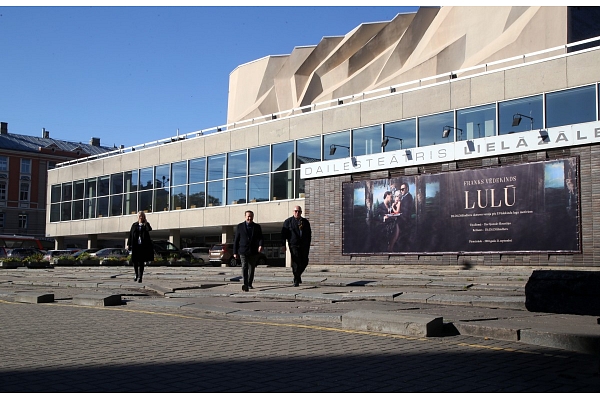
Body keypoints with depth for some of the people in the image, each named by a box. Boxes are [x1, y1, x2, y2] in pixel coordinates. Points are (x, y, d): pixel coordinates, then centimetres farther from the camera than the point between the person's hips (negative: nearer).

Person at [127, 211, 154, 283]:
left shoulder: (146, 225, 5)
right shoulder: (134, 225, 11)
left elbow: (149, 229, -18)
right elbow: (130, 235, 10)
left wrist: (146, 222, -12)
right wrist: (128, 244, 6)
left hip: (143, 246, -2)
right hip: (135, 246, 2)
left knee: (141, 262, -6)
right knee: (134, 261, 5)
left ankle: (140, 277, -4)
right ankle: (137, 275, 27)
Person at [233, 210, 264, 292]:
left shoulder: (257, 227, 9)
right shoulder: (240, 226, 6)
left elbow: (260, 238, 2)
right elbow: (236, 240, 6)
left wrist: (260, 245, -20)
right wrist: (235, 252, 2)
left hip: (253, 252, 2)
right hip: (243, 251, -2)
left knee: (252, 268, 10)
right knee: (244, 267, -17)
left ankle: (249, 284, 24)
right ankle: (245, 285, -28)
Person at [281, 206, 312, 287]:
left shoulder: (305, 222, 14)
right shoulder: (288, 221, 5)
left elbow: (309, 234, 19)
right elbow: (283, 234, 4)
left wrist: (308, 245, 13)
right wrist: (283, 245, -4)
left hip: (304, 246, 4)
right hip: (294, 245, -3)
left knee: (304, 262, 4)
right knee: (296, 262, -11)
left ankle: (298, 275, 28)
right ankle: (296, 280, -6)